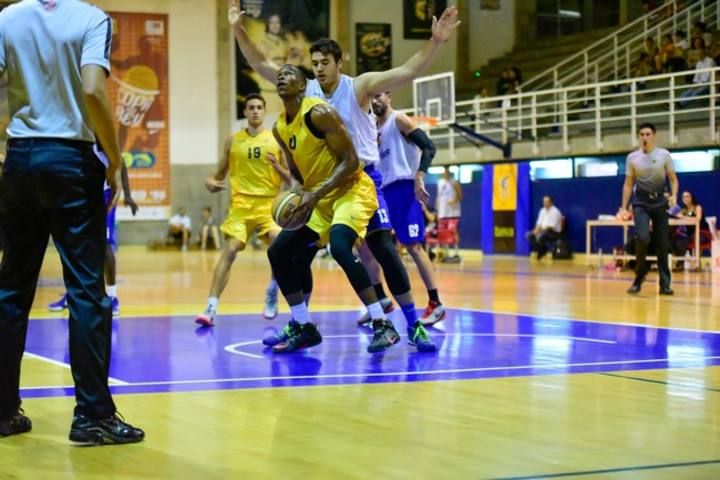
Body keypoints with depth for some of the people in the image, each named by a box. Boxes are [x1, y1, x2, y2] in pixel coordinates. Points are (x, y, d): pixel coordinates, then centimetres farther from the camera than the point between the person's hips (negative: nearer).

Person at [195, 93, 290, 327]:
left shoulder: (276, 140, 5)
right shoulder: (233, 140, 9)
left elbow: (290, 180, 6)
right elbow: (220, 173, 17)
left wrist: (277, 166, -13)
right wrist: (211, 182, -4)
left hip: (268, 203, 0)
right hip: (241, 203, 1)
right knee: (229, 251, -14)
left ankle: (272, 295, 7)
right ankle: (211, 307, -15)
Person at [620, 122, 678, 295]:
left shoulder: (664, 155, 1)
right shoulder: (632, 157, 3)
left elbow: (673, 179, 4)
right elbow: (628, 184, 8)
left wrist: (674, 195, -15)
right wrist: (624, 207, 1)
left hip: (659, 202, 0)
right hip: (641, 203, 0)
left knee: (662, 244, 1)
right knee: (643, 238, -19)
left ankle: (665, 284, 8)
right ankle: (639, 277, -2)